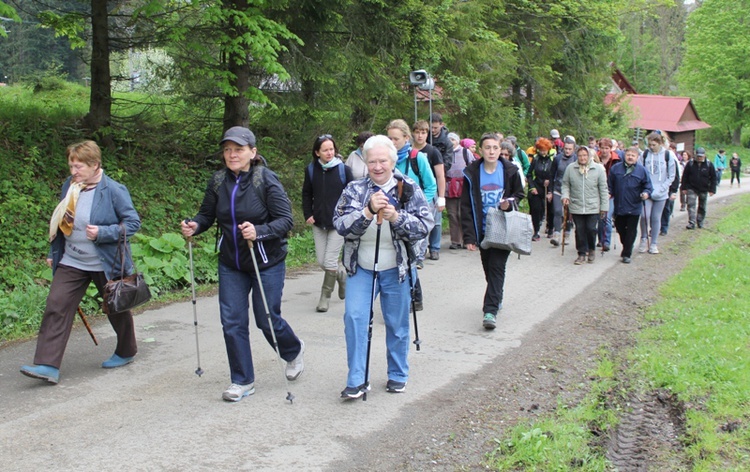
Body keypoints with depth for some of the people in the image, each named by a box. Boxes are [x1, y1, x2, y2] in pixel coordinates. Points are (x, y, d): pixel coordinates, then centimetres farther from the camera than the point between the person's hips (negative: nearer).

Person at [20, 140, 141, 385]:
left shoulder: (113, 190, -15)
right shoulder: (69, 186, 2)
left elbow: (133, 222, -14)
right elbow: (61, 222, 14)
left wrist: (102, 233, -25)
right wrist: (53, 254, 15)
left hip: (105, 264, -5)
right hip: (71, 263, 5)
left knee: (117, 309, 12)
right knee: (56, 307, -8)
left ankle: (126, 352, 36)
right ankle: (48, 365, -9)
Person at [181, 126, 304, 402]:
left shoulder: (266, 180, -15)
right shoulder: (218, 181, -2)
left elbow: (285, 220, -17)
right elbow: (207, 214, 8)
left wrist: (258, 232, -34)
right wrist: (194, 226, -14)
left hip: (267, 263, -4)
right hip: (231, 264, 4)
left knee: (267, 319, 6)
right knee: (232, 322, 2)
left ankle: (294, 351, 39)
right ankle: (243, 382, 17)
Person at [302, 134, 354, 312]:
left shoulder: (343, 169, -6)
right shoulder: (311, 170, 2)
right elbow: (306, 194, 14)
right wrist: (308, 214, 4)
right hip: (318, 223, 4)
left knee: (330, 262, -8)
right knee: (321, 262, 6)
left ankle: (325, 296, 12)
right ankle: (342, 275, 37)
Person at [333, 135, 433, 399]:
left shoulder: (409, 189, -4)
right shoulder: (354, 190, -1)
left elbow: (425, 226, -11)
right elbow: (340, 225, -13)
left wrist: (396, 217, -26)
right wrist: (368, 211, -28)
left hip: (396, 269, 0)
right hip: (361, 268, 1)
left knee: (397, 324, 10)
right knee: (354, 317, -11)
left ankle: (398, 376, 29)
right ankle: (357, 380, -1)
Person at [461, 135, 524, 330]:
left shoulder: (510, 171, -4)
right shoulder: (472, 173, -5)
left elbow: (519, 194, 11)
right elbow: (466, 206, -4)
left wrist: (510, 203, -14)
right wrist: (469, 235, -10)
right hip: (483, 229, 2)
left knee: (496, 267, -9)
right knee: (488, 268, 12)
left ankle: (490, 310, -10)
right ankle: (497, 298, 36)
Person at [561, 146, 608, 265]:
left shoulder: (598, 169, -3)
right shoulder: (570, 168, 0)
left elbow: (603, 189, 1)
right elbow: (565, 184, 11)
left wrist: (604, 206, 0)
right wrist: (565, 196, -7)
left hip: (593, 207, -1)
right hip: (576, 207, 1)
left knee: (591, 229, -5)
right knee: (579, 231, 4)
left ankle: (592, 249, 21)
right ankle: (582, 254, 17)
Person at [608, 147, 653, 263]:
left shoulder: (641, 170, -2)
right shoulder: (615, 168, 2)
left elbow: (647, 185, 2)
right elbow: (610, 184, 10)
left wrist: (646, 192, -16)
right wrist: (609, 193, -3)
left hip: (634, 207, -2)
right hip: (619, 206, 2)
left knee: (631, 231, 0)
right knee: (620, 228, 15)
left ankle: (627, 254, 5)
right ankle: (626, 247, 38)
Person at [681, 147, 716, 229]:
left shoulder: (709, 165, -3)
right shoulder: (690, 164, -4)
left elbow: (713, 178, 1)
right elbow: (685, 176, 2)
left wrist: (712, 189, -4)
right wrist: (684, 188, -2)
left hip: (703, 190, 1)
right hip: (691, 189, -1)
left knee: (702, 207, 12)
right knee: (691, 205, -12)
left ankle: (700, 222, 27)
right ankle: (691, 223, -15)